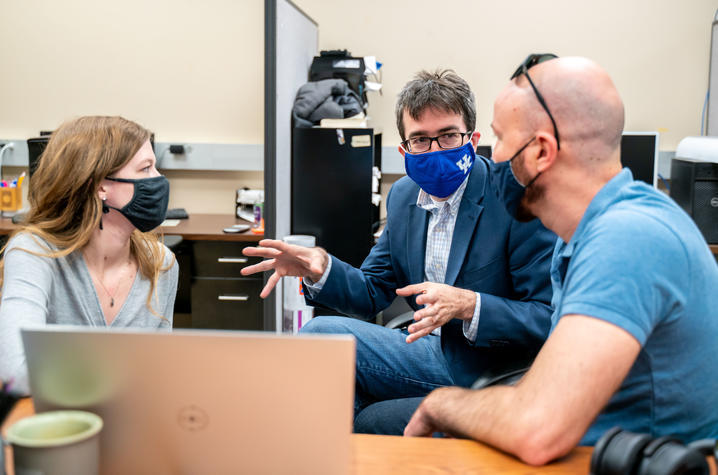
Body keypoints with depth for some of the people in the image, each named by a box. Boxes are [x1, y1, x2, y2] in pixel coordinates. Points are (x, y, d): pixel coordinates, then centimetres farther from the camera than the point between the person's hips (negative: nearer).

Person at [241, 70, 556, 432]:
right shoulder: (404, 195, 6)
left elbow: (551, 318, -18)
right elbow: (373, 292, 11)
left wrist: (467, 305, -33)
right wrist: (319, 268, -9)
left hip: (496, 373, -6)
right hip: (436, 353, 7)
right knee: (321, 333, -13)